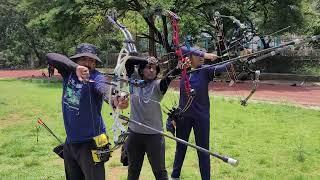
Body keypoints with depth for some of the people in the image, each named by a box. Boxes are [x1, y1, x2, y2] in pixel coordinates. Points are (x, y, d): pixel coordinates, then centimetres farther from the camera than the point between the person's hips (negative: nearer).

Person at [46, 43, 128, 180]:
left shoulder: (96, 77, -15)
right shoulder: (68, 73, -1)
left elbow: (104, 89, -37)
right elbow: (50, 57, -16)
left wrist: (115, 100, -61)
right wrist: (75, 67, -34)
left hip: (90, 143, -5)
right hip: (70, 142, 6)